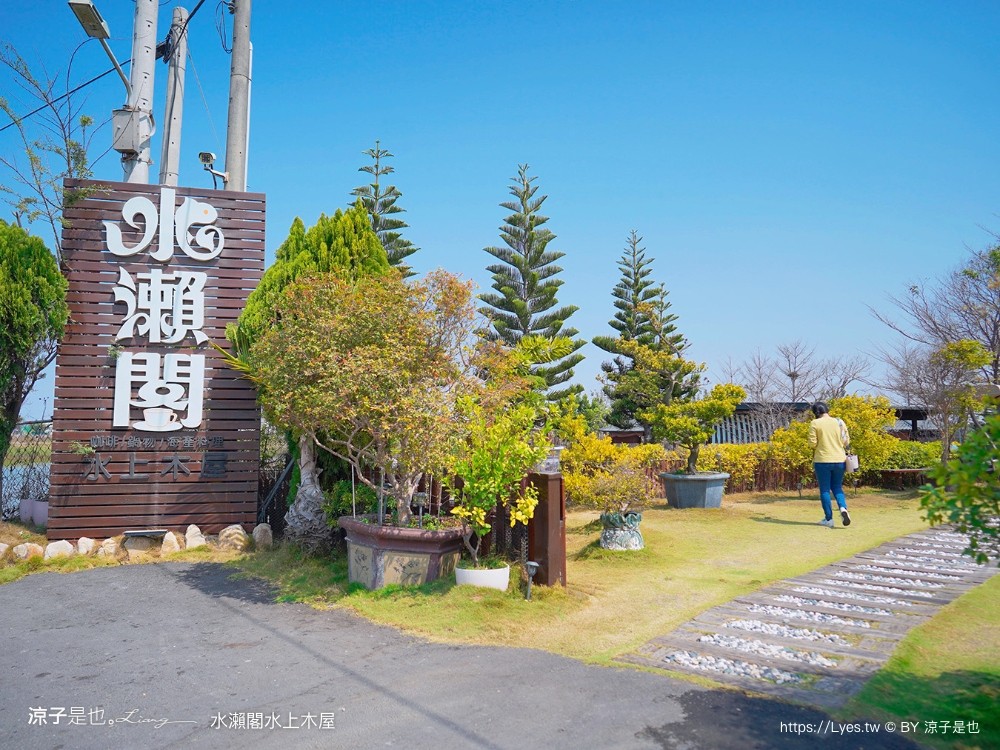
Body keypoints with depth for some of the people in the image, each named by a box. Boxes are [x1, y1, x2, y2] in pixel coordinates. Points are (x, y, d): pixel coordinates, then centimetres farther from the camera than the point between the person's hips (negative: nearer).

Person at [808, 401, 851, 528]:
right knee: (837, 487, 17)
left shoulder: (815, 423, -7)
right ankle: (843, 508, -9)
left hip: (823, 460, -3)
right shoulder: (839, 422, 3)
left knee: (824, 490, 6)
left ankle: (829, 519, 7)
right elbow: (847, 442, 5)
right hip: (839, 460, 4)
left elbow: (812, 443, -10)